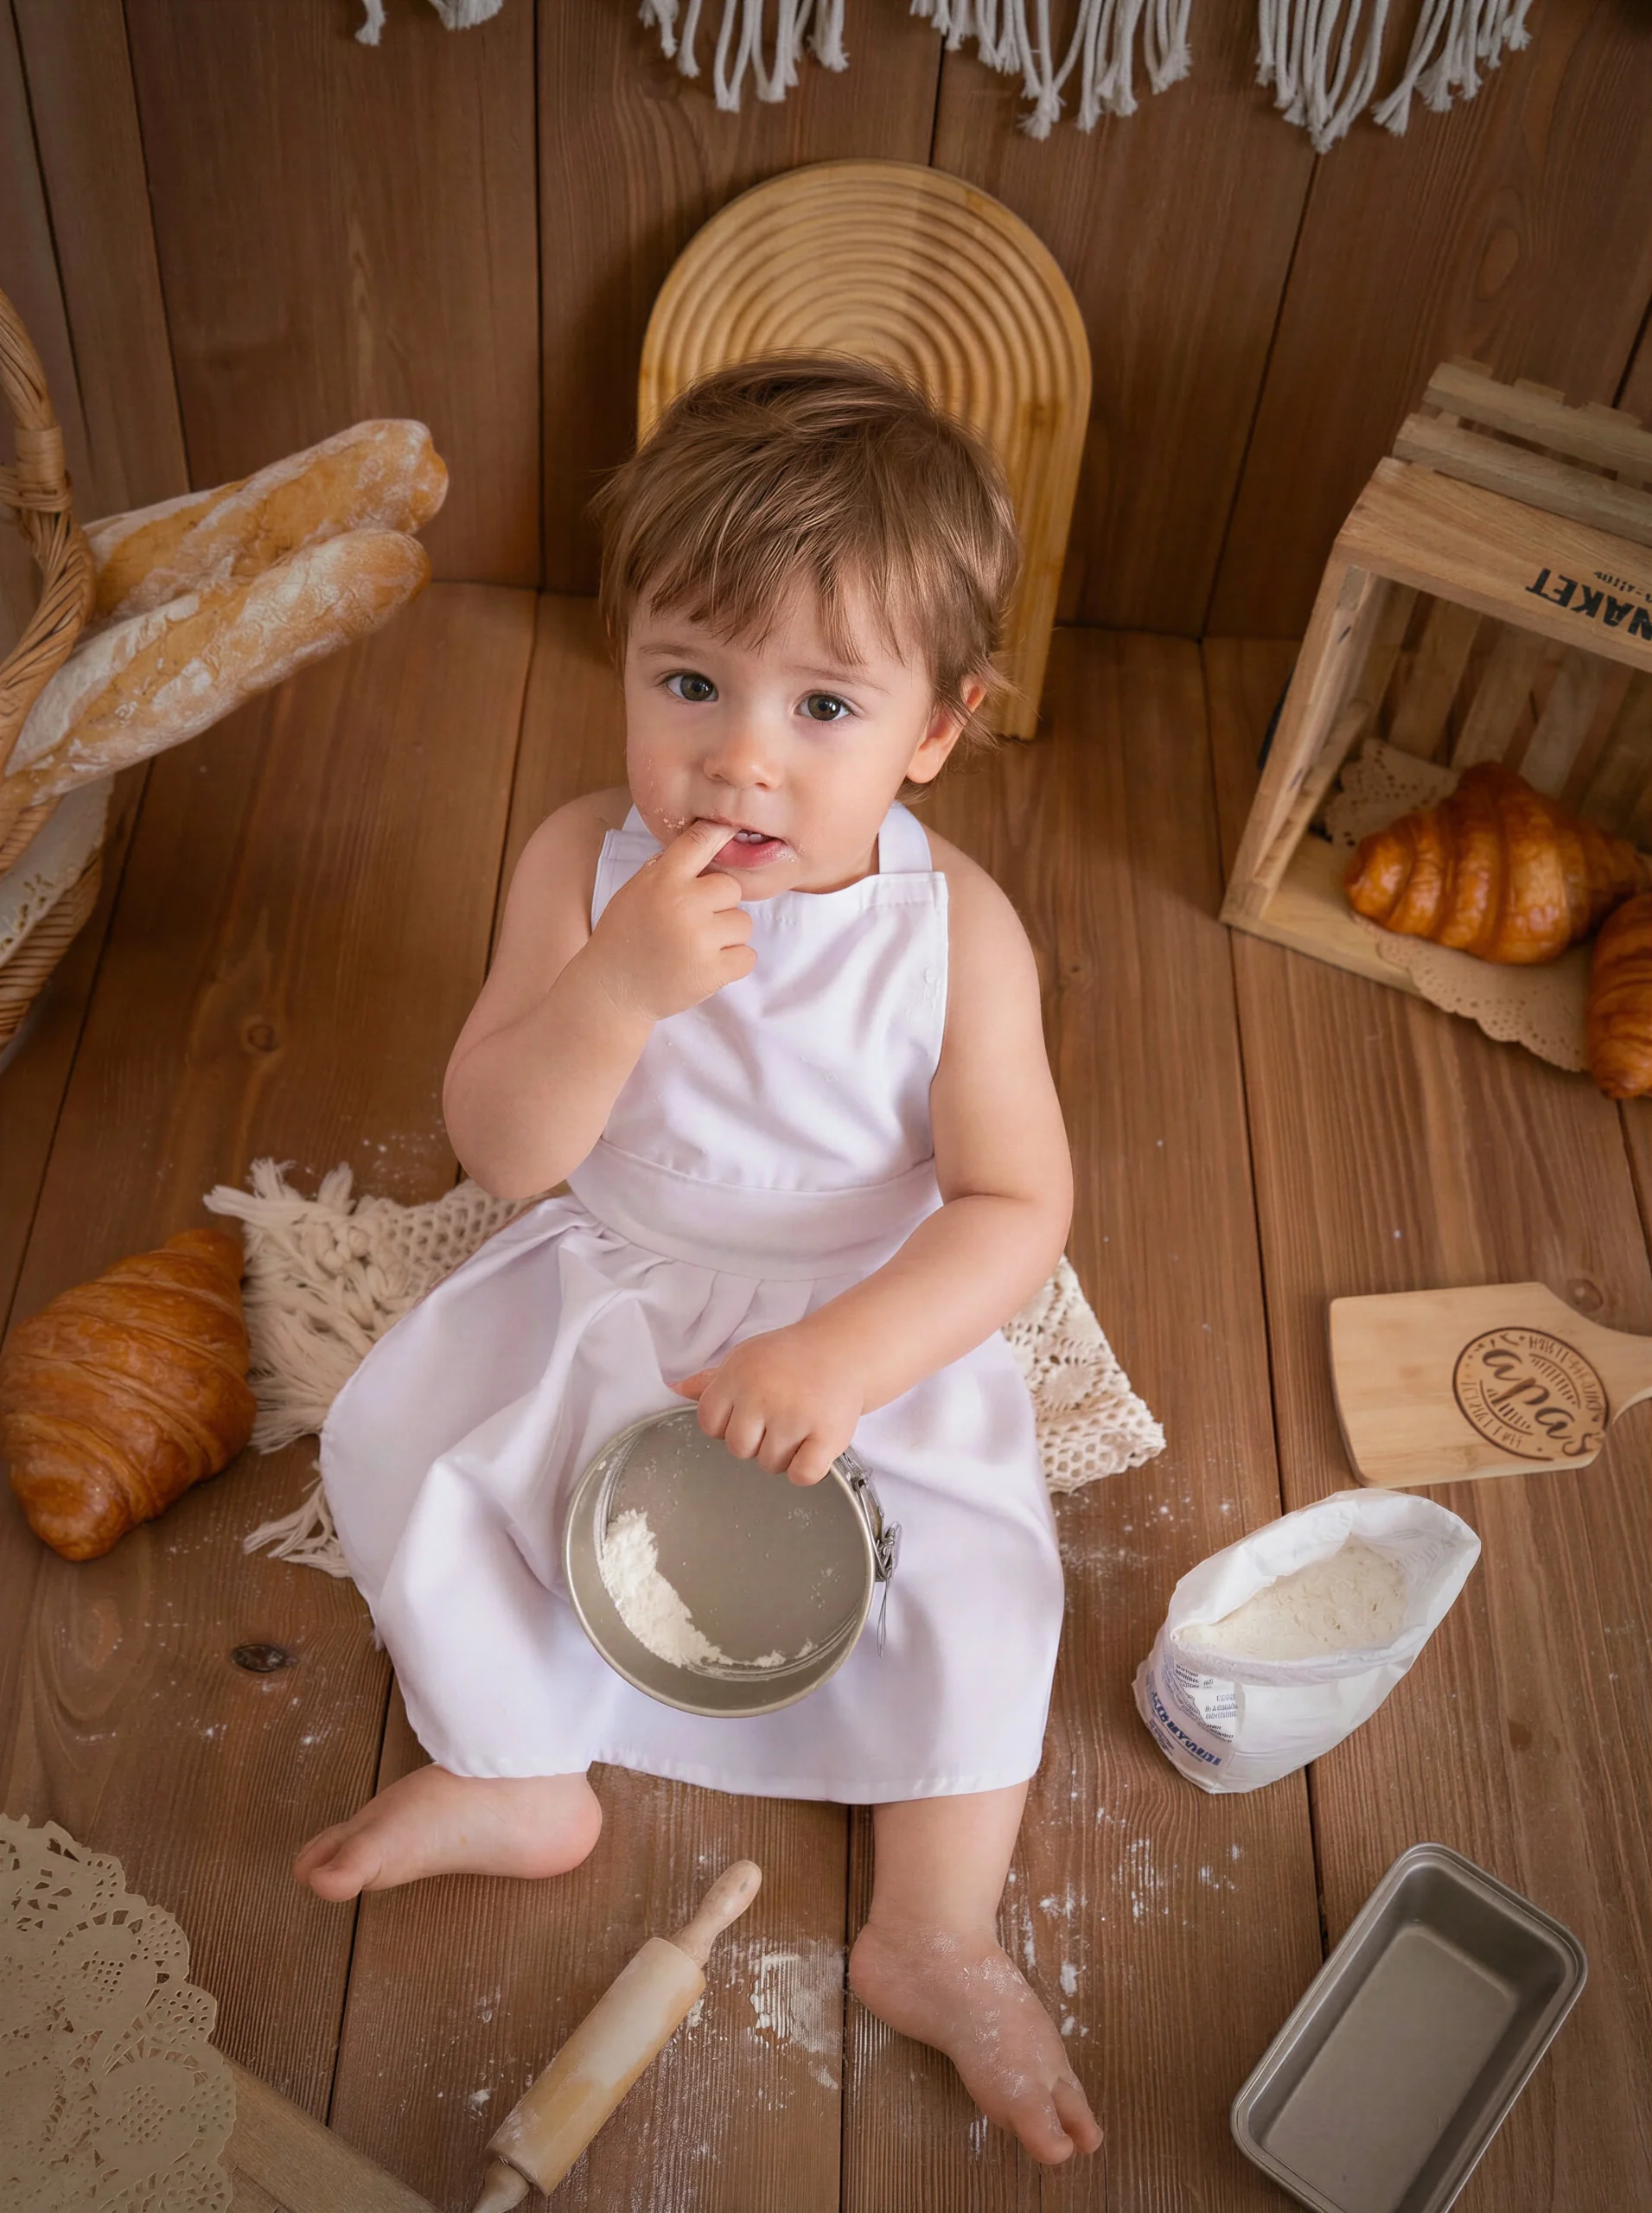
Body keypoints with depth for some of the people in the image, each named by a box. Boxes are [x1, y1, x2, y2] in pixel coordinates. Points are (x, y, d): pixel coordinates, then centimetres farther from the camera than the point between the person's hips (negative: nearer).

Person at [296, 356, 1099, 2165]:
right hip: (608, 1288, 3)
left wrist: (842, 1358, -31)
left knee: (978, 1571, -19)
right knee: (399, 1443, -10)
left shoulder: (954, 929, -20)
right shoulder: (584, 865, -16)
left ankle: (932, 1941, 5)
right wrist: (619, 987, -37)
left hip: (875, 1327, -2)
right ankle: (511, 1778, 15)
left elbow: (1015, 1206, -17)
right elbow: (501, 1151, -19)